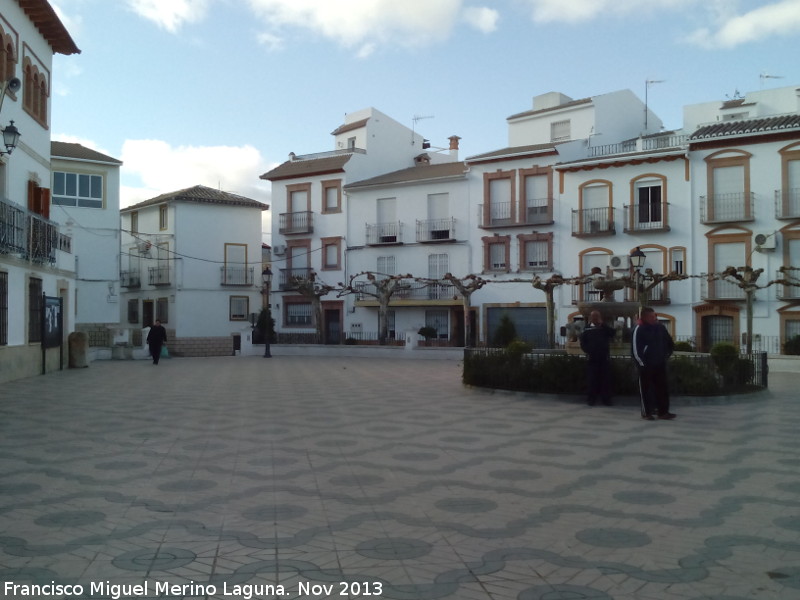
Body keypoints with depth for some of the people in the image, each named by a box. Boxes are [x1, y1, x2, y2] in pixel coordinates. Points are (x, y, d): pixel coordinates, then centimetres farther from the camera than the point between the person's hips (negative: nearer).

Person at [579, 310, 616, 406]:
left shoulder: (605, 328, 9)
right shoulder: (586, 329, 6)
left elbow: (613, 333, -11)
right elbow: (583, 344, 3)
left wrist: (602, 324, -12)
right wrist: (588, 351, -12)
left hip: (605, 358, 1)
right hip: (592, 358, -1)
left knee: (606, 379, 2)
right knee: (592, 379, 0)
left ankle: (606, 399, 8)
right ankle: (591, 399, 7)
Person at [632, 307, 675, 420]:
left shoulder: (660, 328, 6)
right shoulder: (639, 330, -12)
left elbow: (670, 343, 21)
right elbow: (635, 349, -14)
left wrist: (666, 355, 16)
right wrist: (641, 363, -13)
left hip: (660, 364, 6)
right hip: (646, 365, -6)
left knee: (663, 388, 7)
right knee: (646, 389, 3)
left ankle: (663, 411, 14)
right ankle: (647, 412, 12)